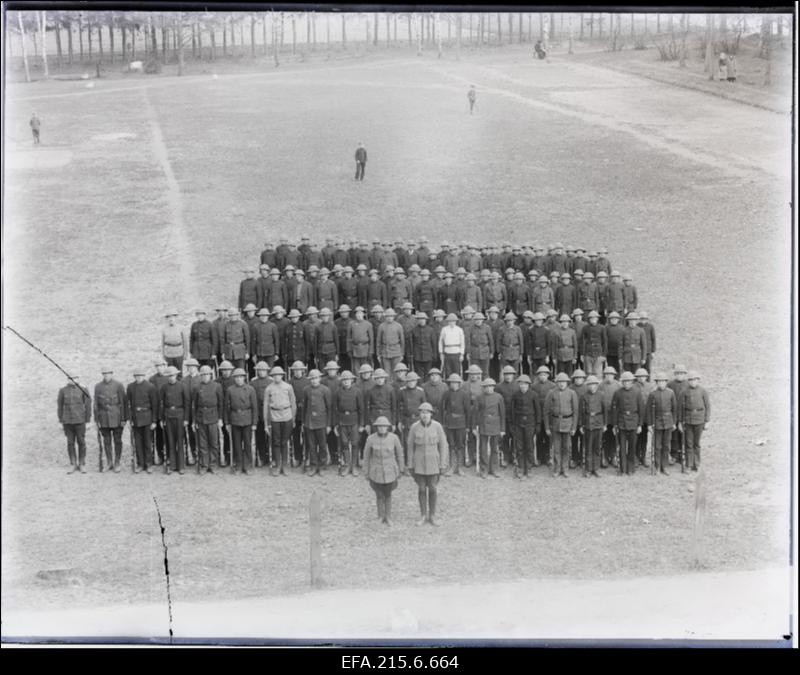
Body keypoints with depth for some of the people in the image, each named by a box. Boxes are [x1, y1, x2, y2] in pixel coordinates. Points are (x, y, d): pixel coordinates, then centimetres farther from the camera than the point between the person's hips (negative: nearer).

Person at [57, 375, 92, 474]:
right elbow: (60, 406, 8)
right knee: (70, 443, 5)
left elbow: (88, 405, -1)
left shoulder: (83, 389, -4)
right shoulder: (62, 390, 2)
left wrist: (88, 422, -2)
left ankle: (82, 465, 13)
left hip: (80, 421, -2)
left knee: (81, 442, 3)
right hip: (67, 421, 2)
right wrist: (60, 422, 6)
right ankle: (73, 465, 13)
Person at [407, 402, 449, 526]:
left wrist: (443, 465, -5)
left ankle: (431, 516, 20)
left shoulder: (437, 426, -11)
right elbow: (410, 446, 0)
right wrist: (411, 465, 1)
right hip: (419, 462, 0)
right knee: (421, 489, 7)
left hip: (433, 462, 0)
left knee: (432, 489, 6)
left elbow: (443, 445, -4)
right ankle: (423, 516, 20)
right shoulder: (414, 427, -9)